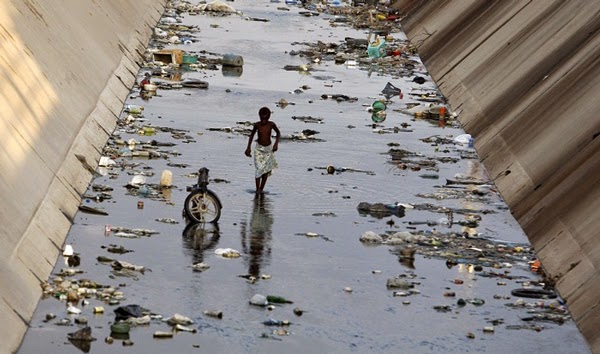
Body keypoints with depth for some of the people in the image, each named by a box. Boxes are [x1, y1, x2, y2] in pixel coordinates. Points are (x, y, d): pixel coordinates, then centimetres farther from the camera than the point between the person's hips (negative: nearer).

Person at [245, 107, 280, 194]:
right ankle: (257, 189, -11)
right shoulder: (257, 125, -10)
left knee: (266, 170, 3)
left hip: (268, 149, 1)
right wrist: (248, 148, 6)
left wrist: (276, 143, -4)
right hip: (259, 148, -1)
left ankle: (262, 188, 14)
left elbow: (278, 133, 8)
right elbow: (252, 135, 6)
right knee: (259, 168, -13)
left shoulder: (271, 125, -11)